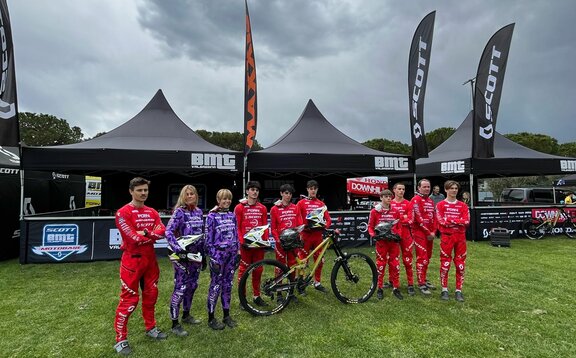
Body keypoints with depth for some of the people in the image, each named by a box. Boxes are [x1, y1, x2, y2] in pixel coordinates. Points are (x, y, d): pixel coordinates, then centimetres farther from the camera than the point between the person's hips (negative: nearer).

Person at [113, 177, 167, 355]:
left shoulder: (152, 212, 8)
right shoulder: (123, 212, -12)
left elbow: (163, 231, -5)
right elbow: (134, 238, -20)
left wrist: (146, 233, -20)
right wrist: (154, 235, -7)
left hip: (150, 259, 6)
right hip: (132, 260, -6)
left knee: (151, 295, 15)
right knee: (129, 300, -1)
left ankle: (151, 328, 32)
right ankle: (120, 339, 13)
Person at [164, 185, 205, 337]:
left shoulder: (198, 211, 9)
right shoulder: (179, 211, -9)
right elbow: (168, 231, -18)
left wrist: (203, 254, 15)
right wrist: (177, 249, -27)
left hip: (196, 254, 7)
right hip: (183, 254, -7)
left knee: (192, 285, 16)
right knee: (180, 288, -4)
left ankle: (186, 315, 34)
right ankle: (175, 324, 7)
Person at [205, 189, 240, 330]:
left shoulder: (232, 215, 8)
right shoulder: (212, 216, -8)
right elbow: (208, 239, -9)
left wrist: (238, 252, 10)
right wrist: (213, 258, -13)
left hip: (231, 254, 5)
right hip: (219, 254, -5)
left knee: (227, 285, 13)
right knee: (216, 286, 2)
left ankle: (226, 315, 25)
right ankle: (211, 318, 16)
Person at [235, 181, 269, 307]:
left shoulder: (262, 208, 8)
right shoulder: (239, 208, -3)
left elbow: (265, 226, 12)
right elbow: (236, 227, -4)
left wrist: (266, 240, 2)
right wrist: (242, 241, -12)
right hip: (246, 244, -4)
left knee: (258, 270, 12)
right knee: (243, 270, 4)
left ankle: (257, 296, 26)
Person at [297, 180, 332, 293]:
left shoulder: (321, 204, 10)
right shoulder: (301, 203, 1)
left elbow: (328, 219, 7)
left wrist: (325, 226, -12)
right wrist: (304, 227, -18)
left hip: (318, 235, 3)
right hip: (306, 235, -3)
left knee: (319, 260, 10)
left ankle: (317, 283, 25)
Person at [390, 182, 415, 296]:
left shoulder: (408, 204, 2)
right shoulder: (390, 203, 3)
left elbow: (410, 220, -6)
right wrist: (403, 217, -8)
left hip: (405, 235, -1)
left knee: (407, 260, 2)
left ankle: (410, 284, 11)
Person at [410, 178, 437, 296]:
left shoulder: (430, 201, 16)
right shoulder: (416, 200, -10)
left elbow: (434, 217, 14)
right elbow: (418, 218, -16)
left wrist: (434, 232, 1)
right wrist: (428, 233, -13)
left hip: (430, 234, 8)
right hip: (420, 233, -8)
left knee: (427, 258, 14)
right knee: (422, 258, -8)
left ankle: (424, 280, 25)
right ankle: (421, 284, -3)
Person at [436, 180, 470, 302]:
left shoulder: (463, 205, 10)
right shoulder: (440, 205, 2)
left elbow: (467, 221, -3)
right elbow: (441, 221, -10)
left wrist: (451, 220, -14)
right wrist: (459, 221, -11)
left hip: (460, 237, 3)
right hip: (446, 237, -3)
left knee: (460, 264, 5)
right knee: (445, 264, 1)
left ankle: (459, 290, 15)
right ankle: (444, 290, 12)